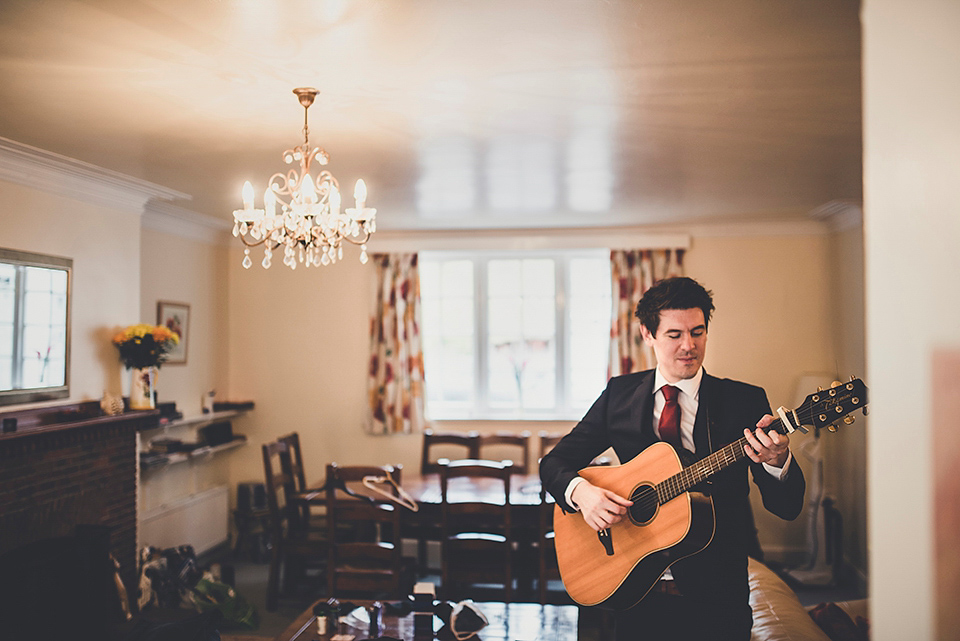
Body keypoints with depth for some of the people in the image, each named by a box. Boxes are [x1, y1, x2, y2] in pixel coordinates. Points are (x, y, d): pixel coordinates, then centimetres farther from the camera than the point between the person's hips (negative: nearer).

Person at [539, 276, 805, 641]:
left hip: (715, 596, -1)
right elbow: (554, 462, 3)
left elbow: (788, 507, -6)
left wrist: (777, 461, -28)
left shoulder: (745, 400, -3)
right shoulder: (619, 393, 2)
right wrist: (579, 491, -18)